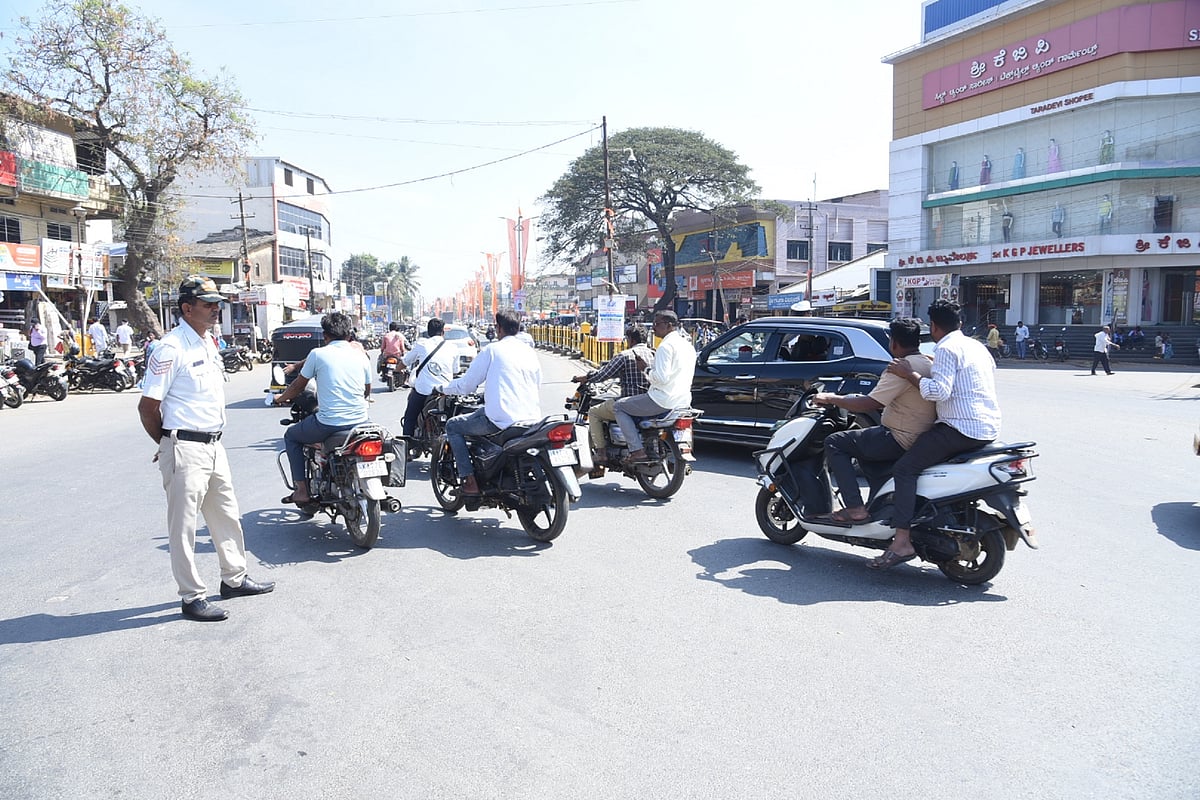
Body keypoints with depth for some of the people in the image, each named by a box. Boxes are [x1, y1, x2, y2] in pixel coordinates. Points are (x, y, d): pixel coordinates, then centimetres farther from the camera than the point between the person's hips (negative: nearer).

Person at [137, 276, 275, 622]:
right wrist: (169, 444, -3)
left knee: (227, 515, 18)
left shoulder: (209, 343, 12)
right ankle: (192, 597, 10)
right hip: (185, 450, -9)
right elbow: (147, 406, -14)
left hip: (213, 445, 9)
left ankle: (234, 578, 32)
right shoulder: (171, 348, -15)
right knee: (183, 525, 2)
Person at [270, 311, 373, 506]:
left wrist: (281, 398, 30)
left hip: (328, 423, -3)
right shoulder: (361, 355, 7)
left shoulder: (318, 354, -2)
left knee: (291, 436, 23)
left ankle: (302, 490, 15)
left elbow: (298, 386, 9)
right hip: (359, 422, 4)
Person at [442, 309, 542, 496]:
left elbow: (467, 385, -1)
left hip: (500, 420, -6)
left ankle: (470, 481, 4)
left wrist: (444, 388, 19)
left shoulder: (491, 350, -2)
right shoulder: (530, 352, 13)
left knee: (452, 426, 13)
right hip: (532, 419, 7)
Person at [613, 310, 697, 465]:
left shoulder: (666, 345, -16)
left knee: (618, 407, 1)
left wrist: (646, 368, -8)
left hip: (663, 400, -10)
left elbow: (661, 377, -23)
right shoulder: (688, 344, 14)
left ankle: (637, 451, -10)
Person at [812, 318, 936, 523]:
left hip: (901, 441, -10)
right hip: (924, 439, 10)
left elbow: (870, 405, -21)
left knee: (834, 443, -4)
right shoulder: (929, 364, 12)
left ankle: (855, 508, -11)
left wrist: (831, 399, -10)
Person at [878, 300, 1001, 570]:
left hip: (962, 428, -10)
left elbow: (940, 391, -21)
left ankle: (902, 542, -24)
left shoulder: (946, 349, -9)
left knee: (904, 468, -13)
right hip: (989, 428, 10)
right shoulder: (976, 346, 18)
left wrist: (910, 374, -10)